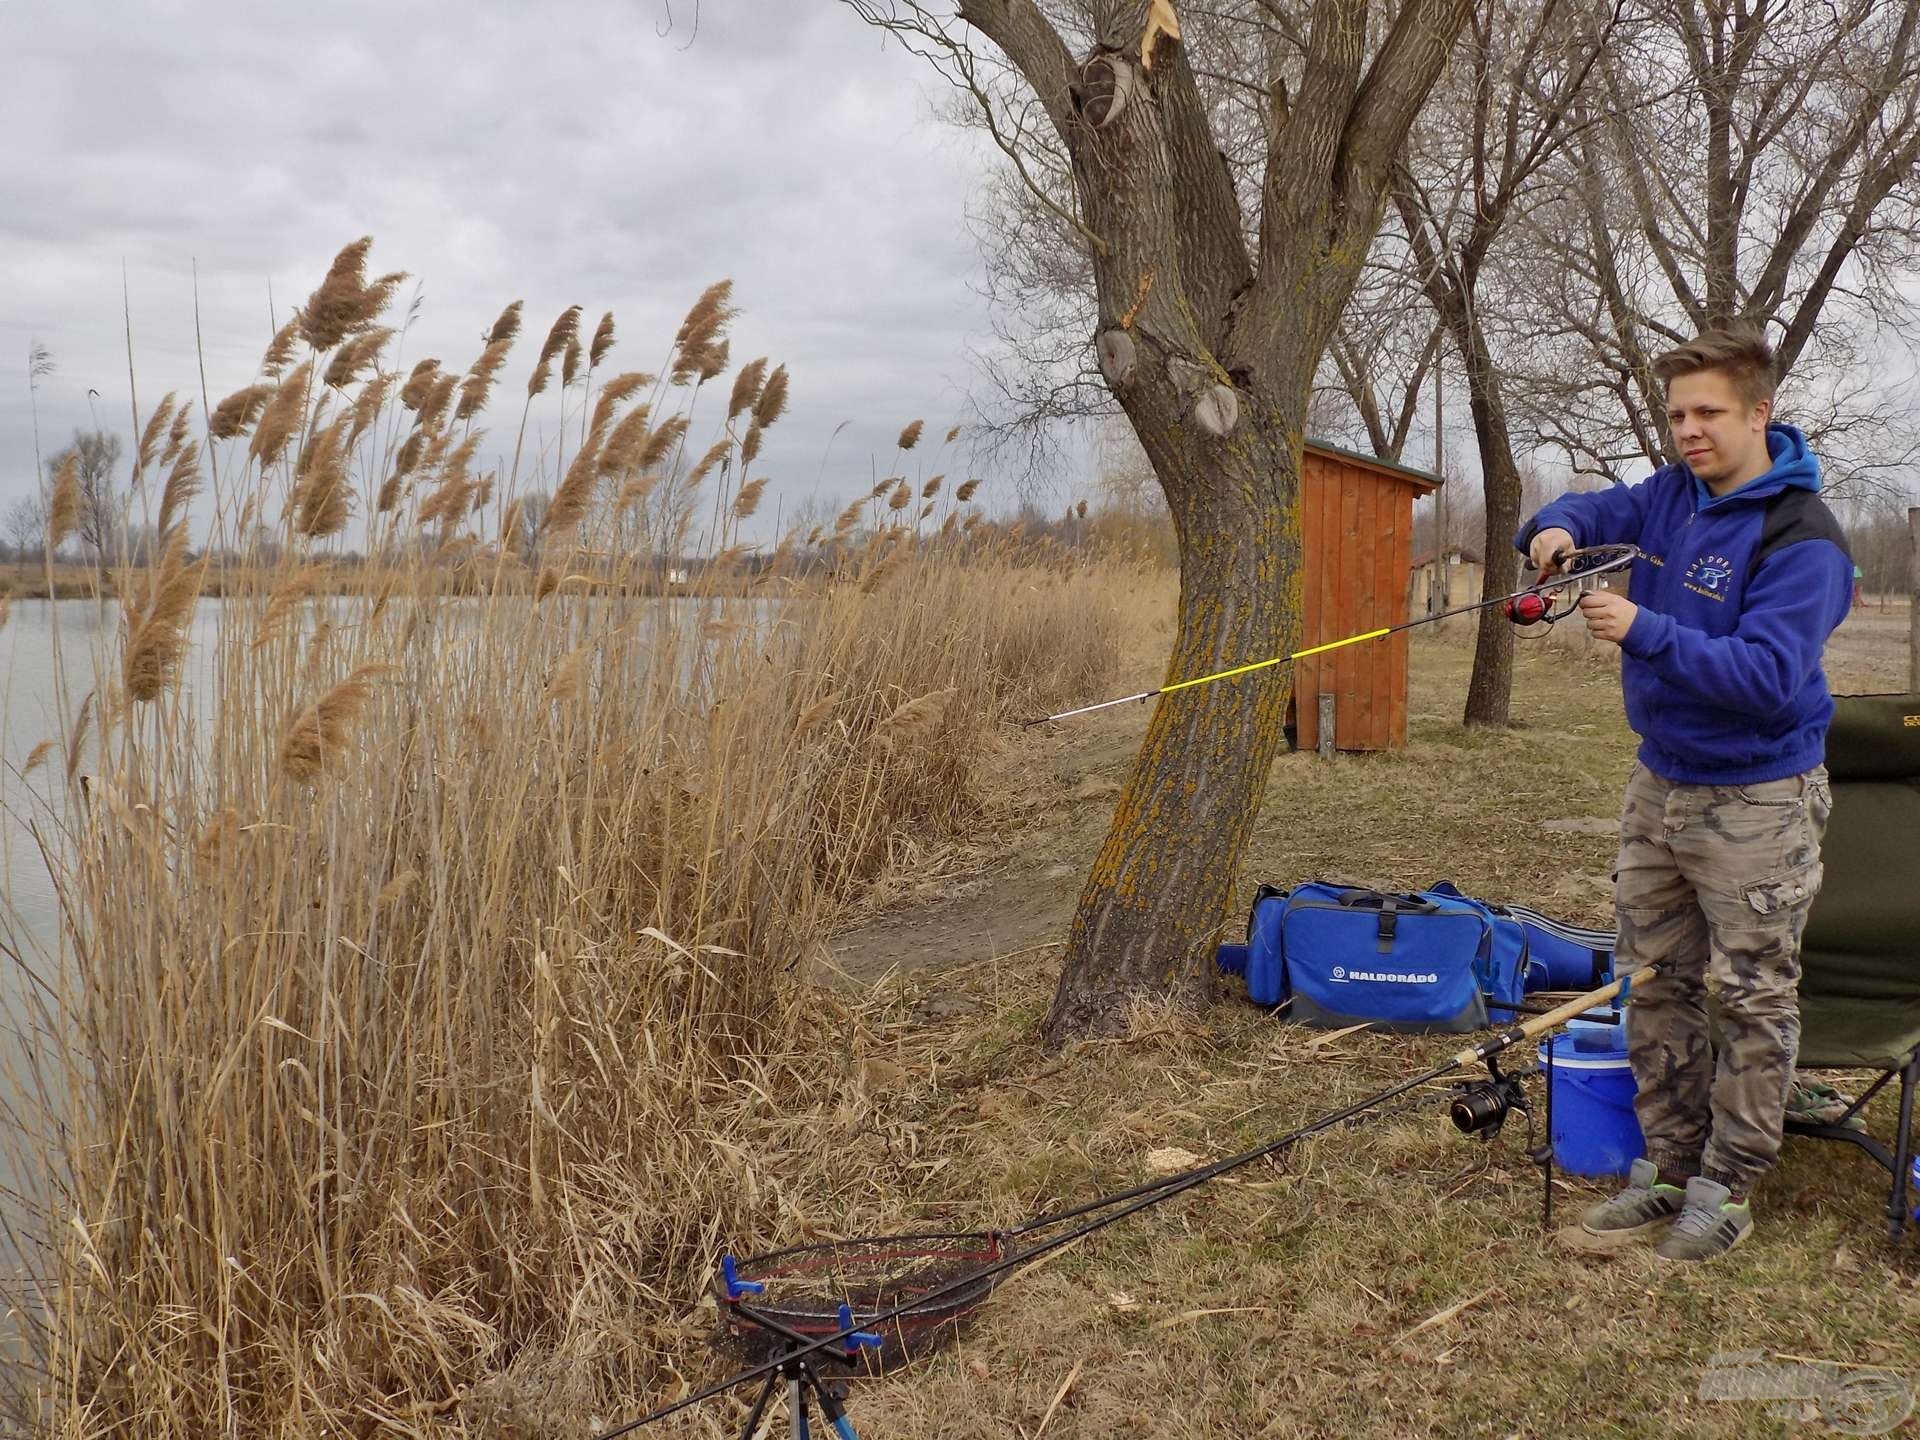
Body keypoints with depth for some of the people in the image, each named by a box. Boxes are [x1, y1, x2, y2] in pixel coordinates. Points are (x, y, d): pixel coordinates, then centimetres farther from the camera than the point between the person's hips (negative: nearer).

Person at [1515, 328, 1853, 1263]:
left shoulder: (1802, 539, -18)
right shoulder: (1673, 495, 4)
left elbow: (1768, 678, -26)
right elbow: (1598, 510, 13)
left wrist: (1645, 631, -35)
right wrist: (1555, 530, -12)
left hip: (1755, 800, -7)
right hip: (1660, 781, 7)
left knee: (1752, 997, 3)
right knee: (1655, 984, 13)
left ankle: (1727, 1189, 15)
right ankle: (1669, 1168, 25)